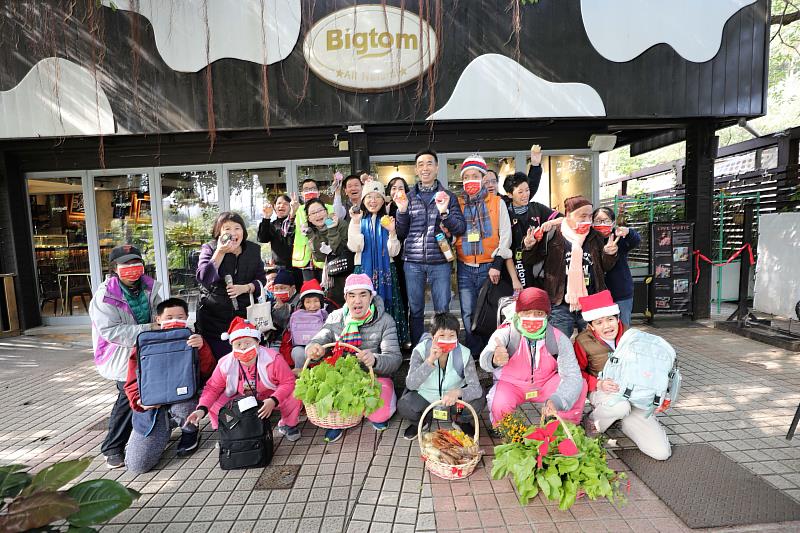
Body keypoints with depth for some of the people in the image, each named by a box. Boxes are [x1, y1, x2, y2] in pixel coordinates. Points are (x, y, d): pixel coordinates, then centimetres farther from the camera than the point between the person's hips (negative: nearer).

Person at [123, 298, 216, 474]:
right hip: (152, 406, 1)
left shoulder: (193, 341, 0)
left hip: (183, 401, -1)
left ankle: (190, 434, -1)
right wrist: (139, 401, -19)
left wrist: (202, 349, -27)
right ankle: (165, 432, 25)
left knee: (180, 408, -38)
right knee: (136, 466, -7)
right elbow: (132, 383, 2)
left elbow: (208, 373, -10)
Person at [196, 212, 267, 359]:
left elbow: (261, 280, 5)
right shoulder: (209, 249, -4)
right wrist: (220, 252, -22)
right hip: (214, 316, -2)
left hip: (242, 313, 2)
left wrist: (245, 288, -14)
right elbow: (204, 278, -18)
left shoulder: (253, 249, 3)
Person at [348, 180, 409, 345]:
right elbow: (354, 247, -8)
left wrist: (392, 232, -13)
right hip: (364, 270, 0)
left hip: (386, 271, 1)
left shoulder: (387, 220, 8)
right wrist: (355, 223, -14)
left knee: (387, 306, 0)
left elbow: (394, 252, 2)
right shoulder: (358, 221, 7)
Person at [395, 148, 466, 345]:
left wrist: (444, 212, -16)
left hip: (439, 262, -1)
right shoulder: (408, 197, 11)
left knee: (442, 310, 2)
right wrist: (402, 211, -6)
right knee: (415, 310, 8)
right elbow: (401, 234, 10)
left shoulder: (448, 196, 7)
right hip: (413, 262, 1)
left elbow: (460, 228, 0)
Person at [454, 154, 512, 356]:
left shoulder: (497, 203, 3)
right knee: (468, 314, 4)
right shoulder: (457, 203, 8)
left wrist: (497, 264, -8)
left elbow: (505, 235, -1)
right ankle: (474, 355, 19)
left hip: (489, 267, -2)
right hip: (465, 269, 2)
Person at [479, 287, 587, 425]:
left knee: (580, 385, -19)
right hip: (511, 384, -2)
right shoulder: (505, 334, -25)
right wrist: (495, 360, -70)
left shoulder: (559, 339, -19)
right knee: (500, 406, -32)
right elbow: (485, 358, -43)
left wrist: (557, 401, -45)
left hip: (546, 384, 3)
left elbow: (572, 376, -25)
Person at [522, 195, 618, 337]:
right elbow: (529, 261, 1)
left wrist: (609, 254, -3)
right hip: (560, 305, -4)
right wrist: (529, 247, -19)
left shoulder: (596, 237, 7)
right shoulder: (553, 235, -5)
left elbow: (604, 268, 17)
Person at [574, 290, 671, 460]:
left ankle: (626, 422, 19)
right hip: (603, 392, -3)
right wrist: (598, 384, -20)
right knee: (621, 406, -42)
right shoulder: (583, 341, -9)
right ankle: (592, 425, -8)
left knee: (662, 453, -8)